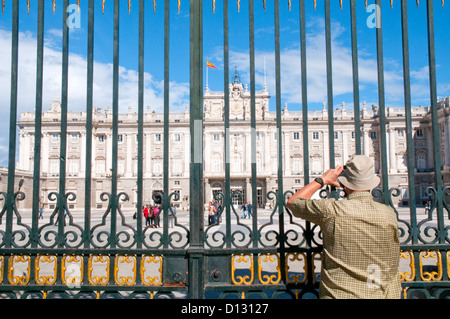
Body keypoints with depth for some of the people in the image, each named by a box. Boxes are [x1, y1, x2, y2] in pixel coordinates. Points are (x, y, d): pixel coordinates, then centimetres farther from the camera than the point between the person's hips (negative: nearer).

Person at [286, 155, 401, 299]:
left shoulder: (331, 210, -13)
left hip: (337, 293, -3)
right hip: (380, 295, 3)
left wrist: (322, 180, 10)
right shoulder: (389, 214, -5)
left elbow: (292, 202, 5)